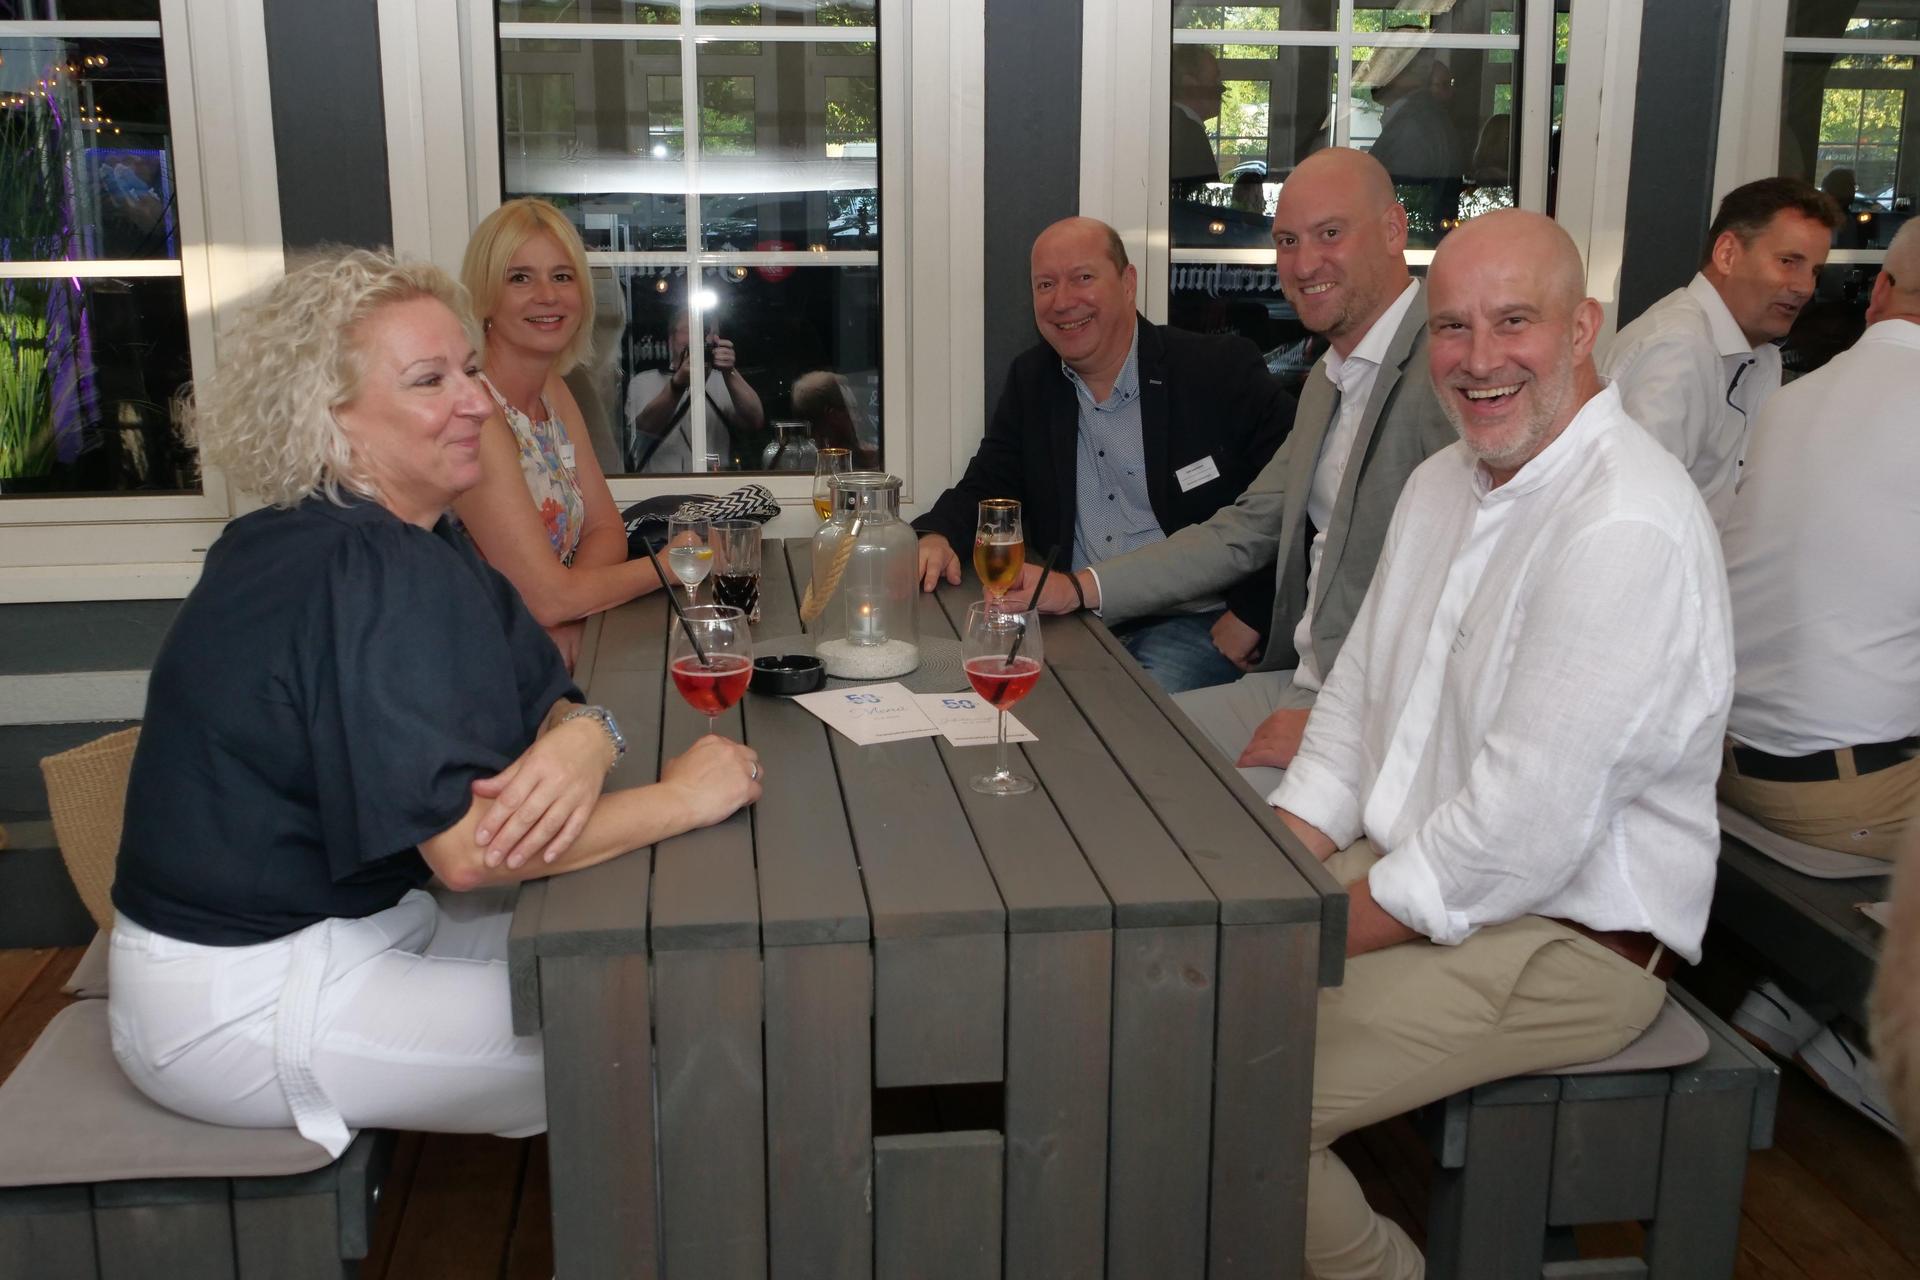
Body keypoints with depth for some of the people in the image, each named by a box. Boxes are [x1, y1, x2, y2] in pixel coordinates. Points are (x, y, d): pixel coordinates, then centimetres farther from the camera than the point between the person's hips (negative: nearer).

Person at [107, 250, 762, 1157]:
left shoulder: (415, 540, 4)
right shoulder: (371, 575, -27)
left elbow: (547, 699, 2)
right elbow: (473, 848, -32)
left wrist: (583, 741, -22)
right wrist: (684, 797, -22)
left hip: (347, 915, 9)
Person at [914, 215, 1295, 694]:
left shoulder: (1223, 371, -5)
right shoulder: (1030, 381, 10)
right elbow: (985, 489, 10)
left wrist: (1252, 619, -12)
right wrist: (937, 537, -13)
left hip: (1190, 622, -4)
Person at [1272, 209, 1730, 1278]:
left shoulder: (1626, 528, -23)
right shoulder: (1444, 483, 9)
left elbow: (1523, 832, -26)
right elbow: (1355, 704, 12)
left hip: (1564, 939, -9)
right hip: (1406, 875, 9)